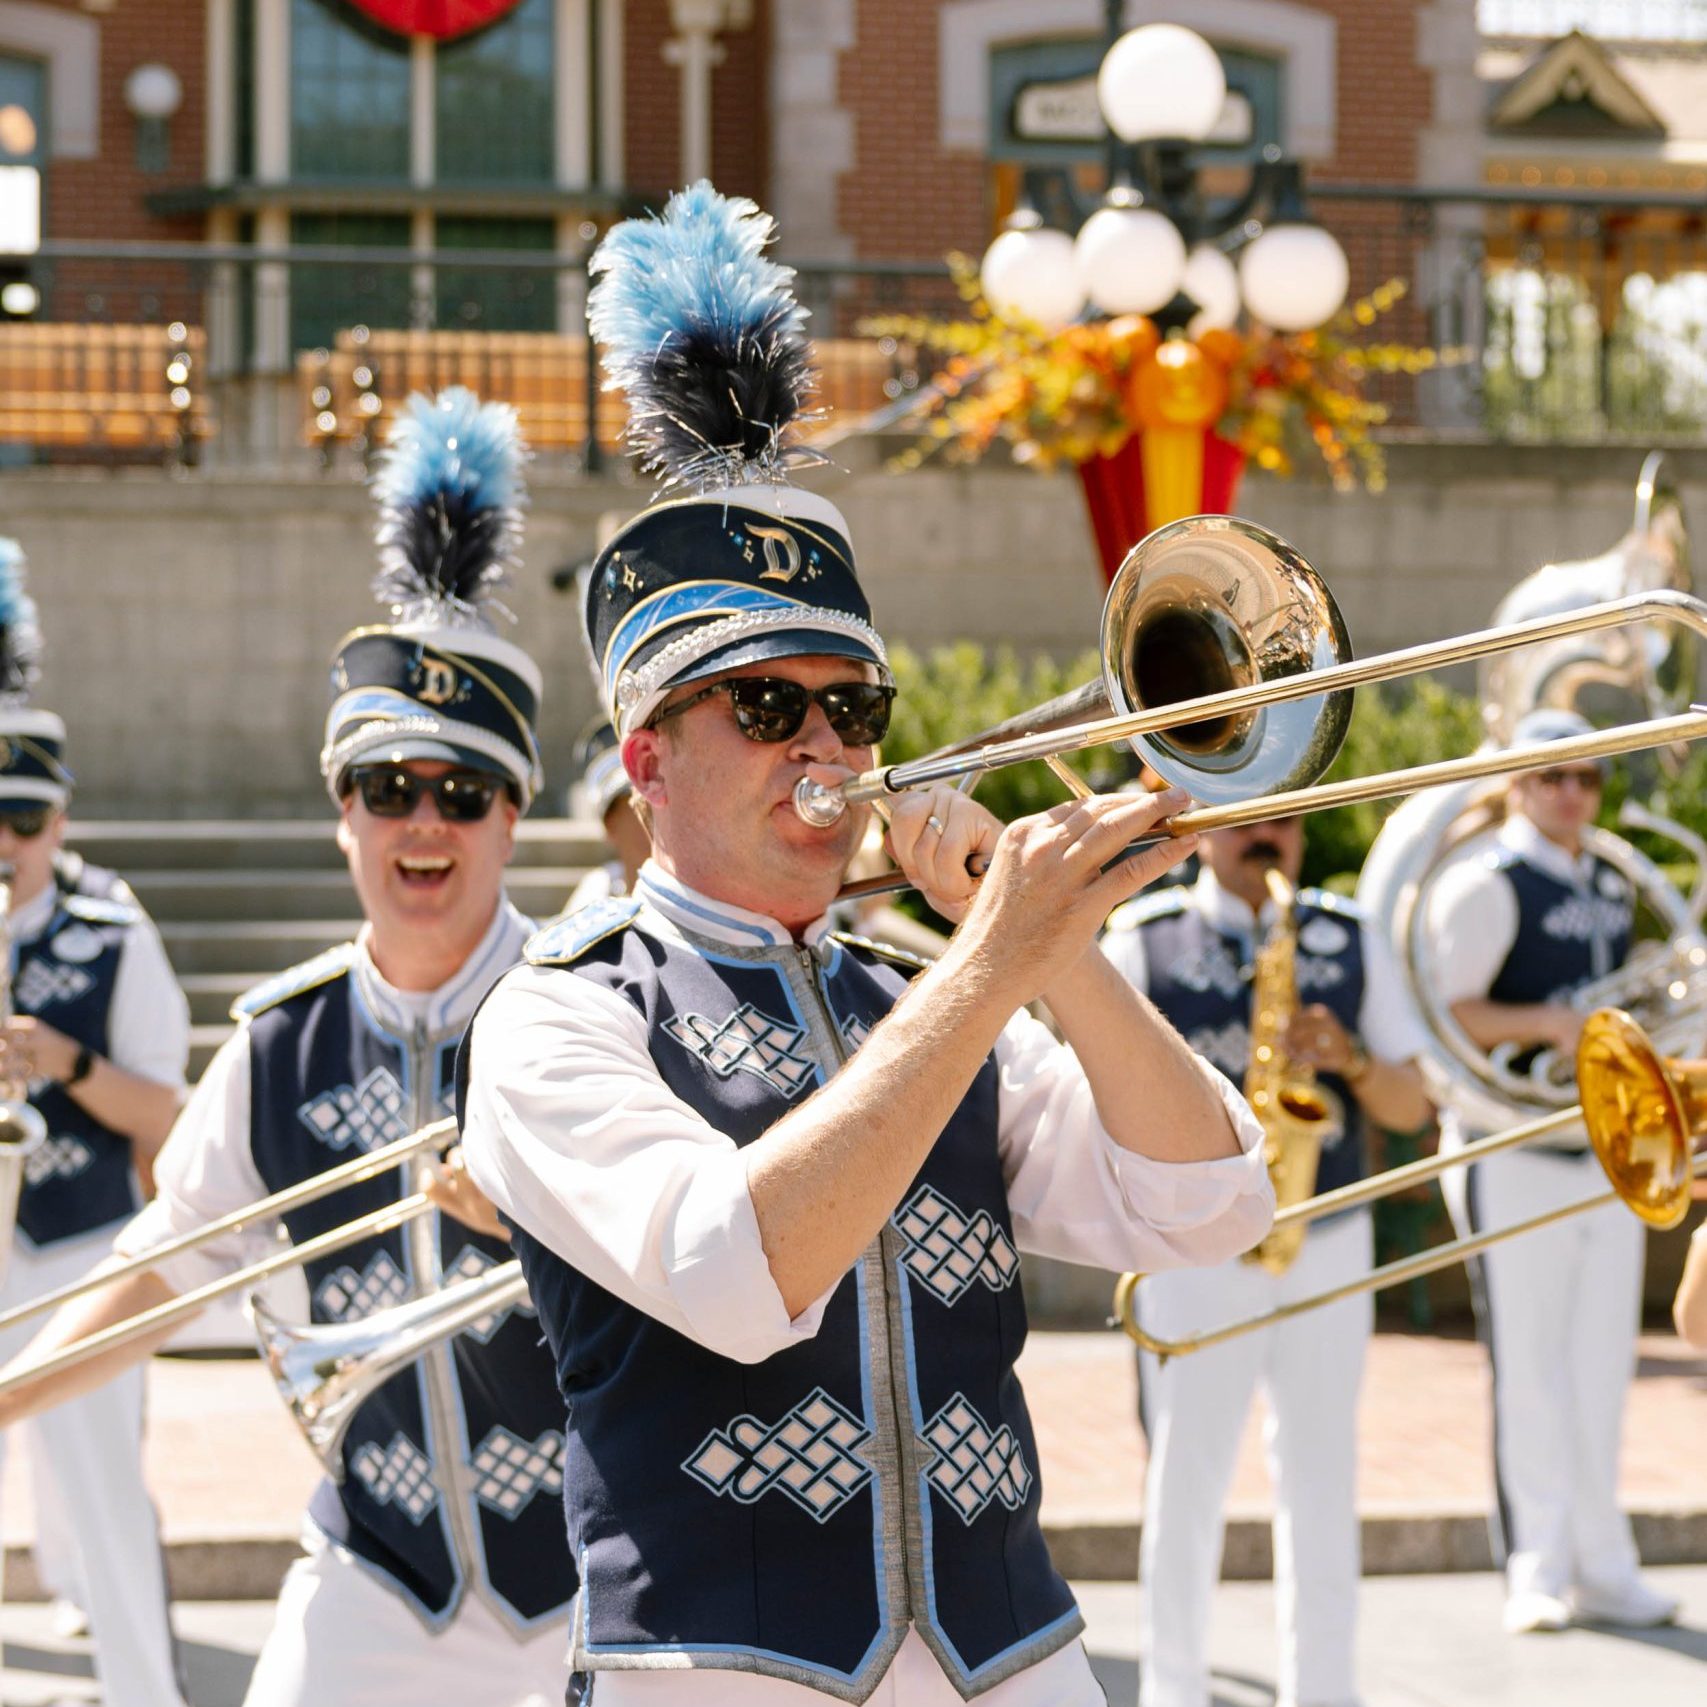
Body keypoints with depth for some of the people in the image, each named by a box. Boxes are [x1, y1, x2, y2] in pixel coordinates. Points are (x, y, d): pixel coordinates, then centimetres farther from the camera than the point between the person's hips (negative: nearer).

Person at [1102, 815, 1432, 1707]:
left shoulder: (1352, 940, 9)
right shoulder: (1143, 939, 1)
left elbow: (1411, 1106, 7)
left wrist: (1348, 1058, -13)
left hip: (1330, 1242, 3)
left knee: (1322, 1482, 5)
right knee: (1186, 1482, -1)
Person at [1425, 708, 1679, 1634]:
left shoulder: (1614, 886, 15)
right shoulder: (1487, 882, -8)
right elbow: (1440, 1012, -15)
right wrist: (1544, 1023, -24)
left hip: (1609, 1151, 7)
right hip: (1515, 1154, -7)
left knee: (1600, 1365, 8)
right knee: (1530, 1366, -4)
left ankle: (1602, 1567, 15)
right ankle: (1538, 1573, 2)